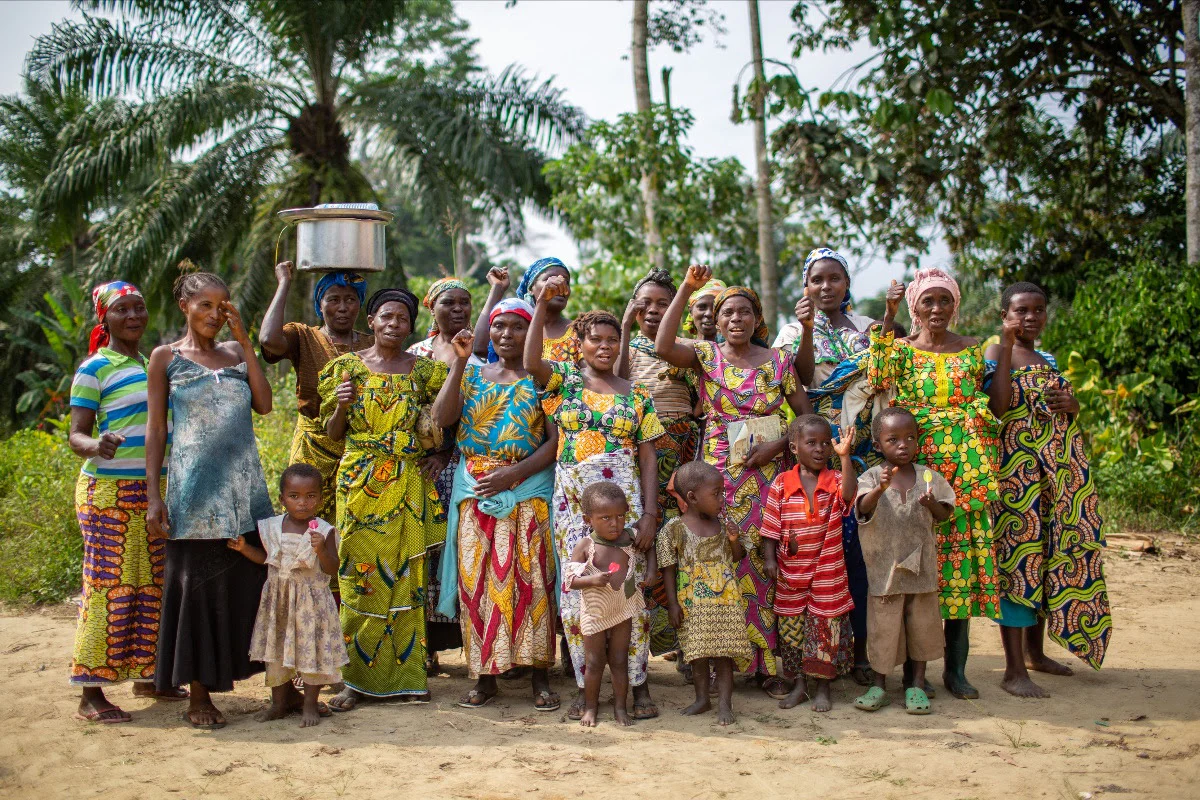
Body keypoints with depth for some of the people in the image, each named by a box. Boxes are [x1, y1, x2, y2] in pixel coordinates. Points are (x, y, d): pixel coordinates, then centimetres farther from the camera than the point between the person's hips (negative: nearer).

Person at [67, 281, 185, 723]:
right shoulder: (94, 368, -6)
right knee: (108, 585, -6)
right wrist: (95, 446, -31)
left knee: (153, 585, 10)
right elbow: (76, 435, -10)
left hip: (154, 491, 7)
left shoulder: (154, 364, 14)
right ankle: (91, 692, 1)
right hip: (108, 492, -7)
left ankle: (146, 675, 23)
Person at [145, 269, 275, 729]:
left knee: (247, 580, 2)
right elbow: (155, 429, 2)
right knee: (198, 585, 0)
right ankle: (198, 695, 9)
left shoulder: (235, 353, 12)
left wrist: (244, 341, -1)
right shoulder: (166, 358, 4)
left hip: (244, 487, 3)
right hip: (195, 488, -3)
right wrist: (153, 496, -5)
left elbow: (264, 404, -2)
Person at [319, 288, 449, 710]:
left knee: (405, 577, 2)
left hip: (407, 487, 1)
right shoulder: (347, 366, 5)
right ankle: (357, 678, 7)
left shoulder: (422, 369, 7)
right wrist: (341, 406, -12)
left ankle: (406, 674, 11)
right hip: (359, 485, -1)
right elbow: (333, 433, 8)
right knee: (360, 577, -1)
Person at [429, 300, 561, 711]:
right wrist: (459, 362, -7)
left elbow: (555, 440, -4)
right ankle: (485, 674, 9)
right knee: (476, 579, 0)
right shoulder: (473, 375, 14)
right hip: (475, 490, 3)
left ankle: (540, 676, 2)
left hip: (528, 488, -3)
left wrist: (513, 473, -14)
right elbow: (442, 417, -3)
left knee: (531, 578, -6)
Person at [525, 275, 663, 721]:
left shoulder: (637, 396, 8)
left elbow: (648, 457, 5)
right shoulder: (564, 381, 7)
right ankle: (585, 687, 12)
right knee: (577, 592, 2)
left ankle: (638, 685, 10)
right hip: (573, 501, 0)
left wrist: (648, 514, -4)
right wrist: (542, 305, -20)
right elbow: (531, 361, -14)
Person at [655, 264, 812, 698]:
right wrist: (686, 289, -16)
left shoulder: (779, 361, 6)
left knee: (766, 563, -1)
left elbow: (805, 414, 8)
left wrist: (777, 445, -9)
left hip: (769, 474, 1)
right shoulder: (706, 355, 3)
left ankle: (768, 665, 8)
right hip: (719, 476, -1)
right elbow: (663, 347, -16)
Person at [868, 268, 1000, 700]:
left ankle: (955, 667, 12)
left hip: (966, 469, 2)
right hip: (918, 465, -2)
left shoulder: (973, 351, 11)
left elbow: (988, 412, 12)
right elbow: (878, 380, -18)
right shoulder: (902, 348, 4)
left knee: (964, 558, 2)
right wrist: (888, 317, -20)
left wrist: (986, 473, 6)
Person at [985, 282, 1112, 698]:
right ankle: (1014, 670, -6)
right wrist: (1007, 346, -19)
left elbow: (1067, 406, 25)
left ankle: (1034, 651, 26)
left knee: (1050, 555, 11)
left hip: (1059, 469, 8)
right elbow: (998, 406, -21)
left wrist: (1072, 406, 1)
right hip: (1017, 467, -7)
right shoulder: (996, 353, -4)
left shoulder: (1049, 360, 18)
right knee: (1018, 554, -9)